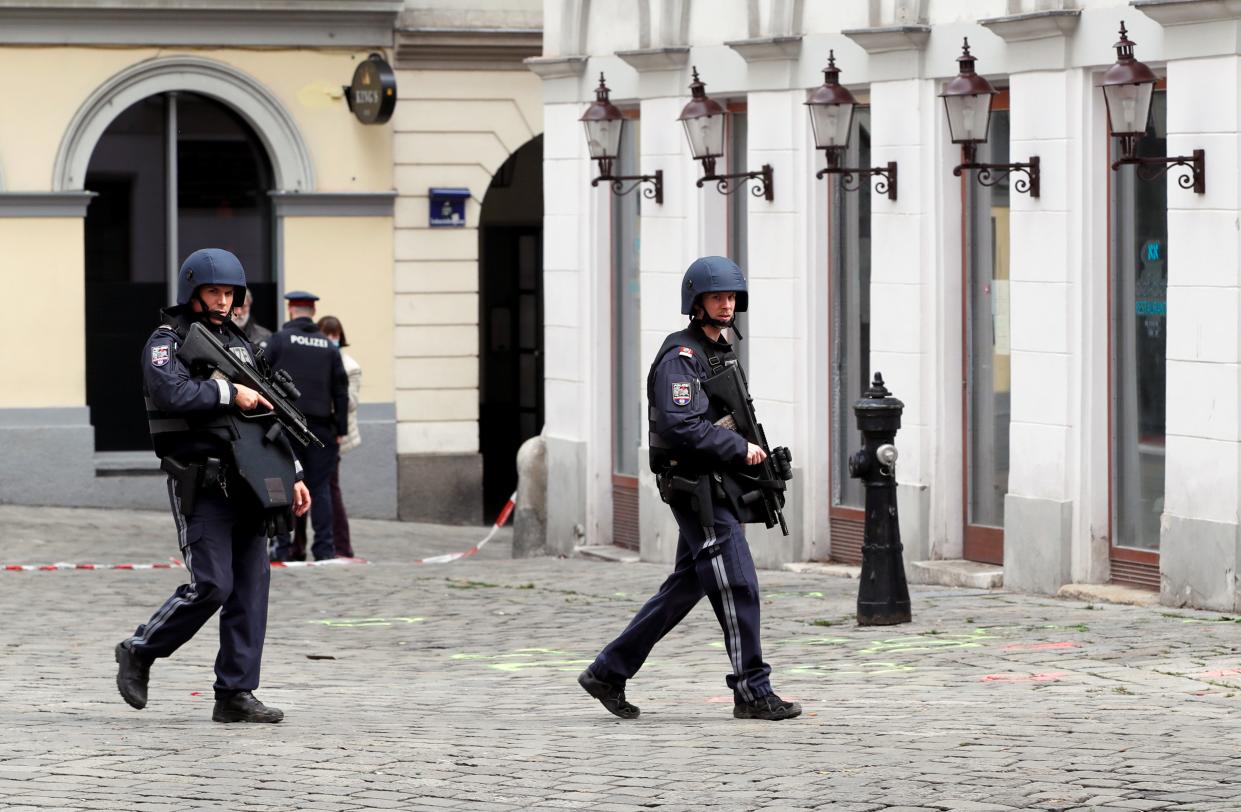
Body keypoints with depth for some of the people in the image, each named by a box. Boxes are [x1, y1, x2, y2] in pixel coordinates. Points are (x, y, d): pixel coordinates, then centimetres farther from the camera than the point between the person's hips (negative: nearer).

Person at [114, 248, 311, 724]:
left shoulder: (238, 343, 17)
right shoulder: (167, 343, -5)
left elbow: (266, 413, 21)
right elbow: (172, 393, -25)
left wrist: (292, 475, 16)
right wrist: (230, 394, -18)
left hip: (246, 486, 7)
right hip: (201, 488, -7)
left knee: (251, 587, 0)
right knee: (211, 586, -13)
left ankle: (236, 695, 2)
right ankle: (139, 653, 7)